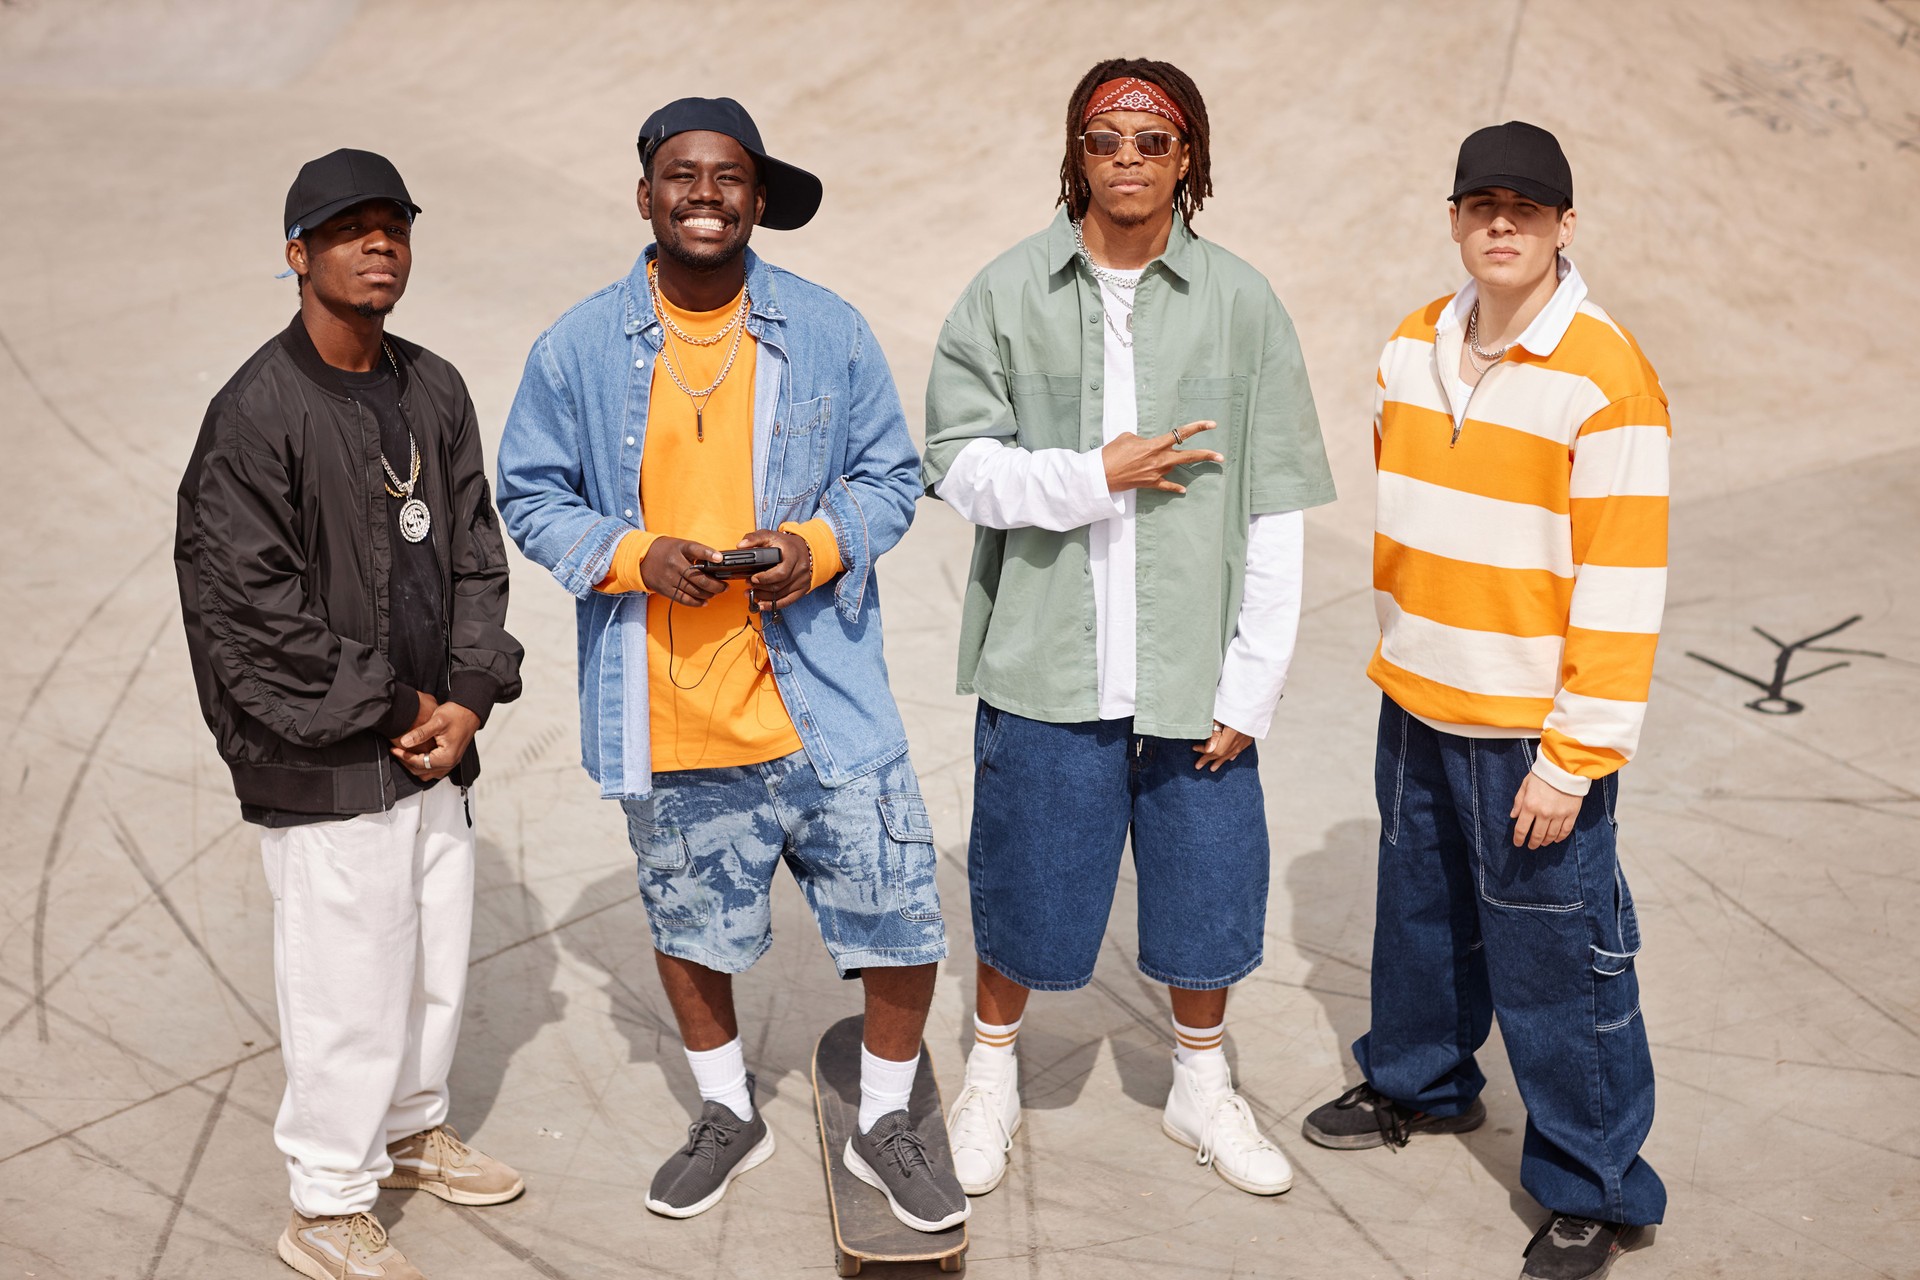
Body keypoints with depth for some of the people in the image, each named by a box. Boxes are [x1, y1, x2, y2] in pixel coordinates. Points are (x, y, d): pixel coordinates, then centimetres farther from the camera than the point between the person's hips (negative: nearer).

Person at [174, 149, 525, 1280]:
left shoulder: (435, 390, 7)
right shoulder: (258, 412, -15)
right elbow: (243, 602, -17)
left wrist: (469, 697, -3)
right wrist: (389, 708, -13)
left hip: (437, 742, 7)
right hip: (323, 764, -7)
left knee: (439, 955, 19)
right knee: (350, 983, 0)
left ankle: (415, 1126, 43)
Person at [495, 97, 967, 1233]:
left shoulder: (830, 331, -1)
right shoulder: (578, 348, -2)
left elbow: (891, 476, 5)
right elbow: (532, 496, 4)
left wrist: (820, 544, -15)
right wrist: (633, 556, -14)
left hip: (819, 698, 0)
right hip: (665, 712, 1)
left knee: (900, 916, 1)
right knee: (689, 924, 18)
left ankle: (887, 1123, 27)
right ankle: (730, 1114, 43)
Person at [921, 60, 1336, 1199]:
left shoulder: (1240, 303, -1)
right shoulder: (1010, 292, -1)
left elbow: (1277, 515, -1)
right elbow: (960, 463, -4)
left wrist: (1252, 686, -4)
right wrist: (1096, 477, -17)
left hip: (1192, 668, 1)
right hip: (1046, 663, -1)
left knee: (1206, 889, 12)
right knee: (1023, 891, 11)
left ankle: (1204, 1088, 37)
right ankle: (993, 1082, 37)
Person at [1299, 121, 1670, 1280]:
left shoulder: (1607, 379, -17)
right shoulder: (1415, 348, 4)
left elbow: (1624, 587, -17)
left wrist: (1574, 757, -18)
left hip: (1533, 736, -6)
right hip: (1418, 708, 7)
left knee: (1553, 962, 2)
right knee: (1422, 914, 23)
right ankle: (1421, 1084, 46)